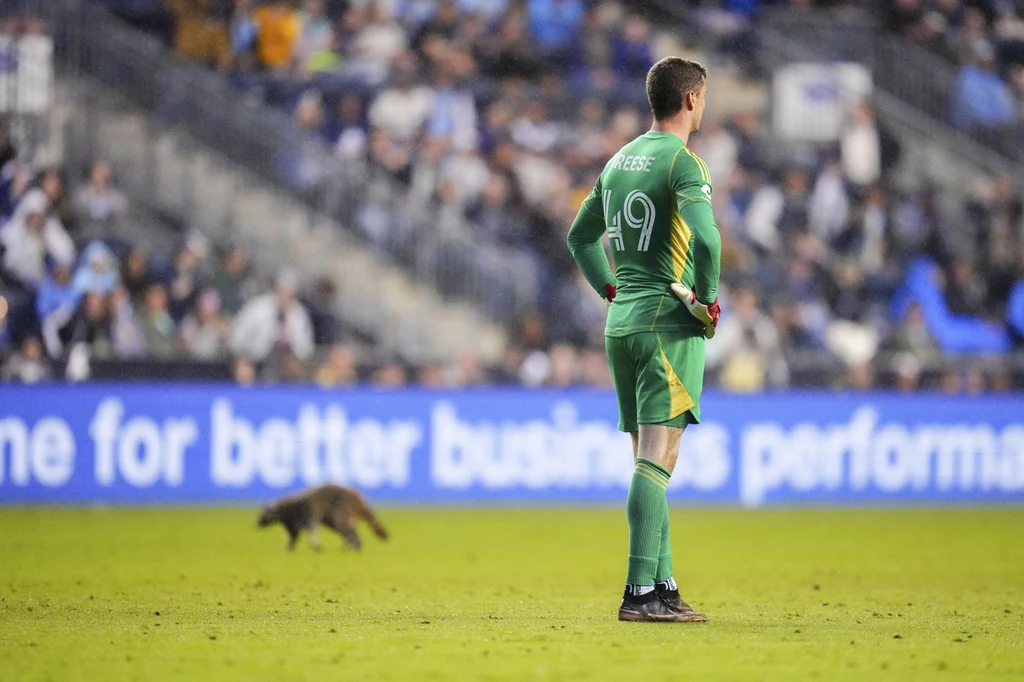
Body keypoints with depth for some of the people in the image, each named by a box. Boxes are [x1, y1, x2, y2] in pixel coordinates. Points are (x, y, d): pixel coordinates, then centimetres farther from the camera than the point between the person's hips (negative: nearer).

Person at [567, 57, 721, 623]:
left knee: (649, 463, 11)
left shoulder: (618, 161, 15)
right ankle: (640, 592, -16)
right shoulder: (682, 162, -10)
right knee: (656, 461, -11)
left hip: (621, 323, 8)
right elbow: (706, 239, -24)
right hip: (670, 324, -8)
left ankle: (663, 586, 11)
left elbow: (581, 236, 26)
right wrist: (709, 297, -9)